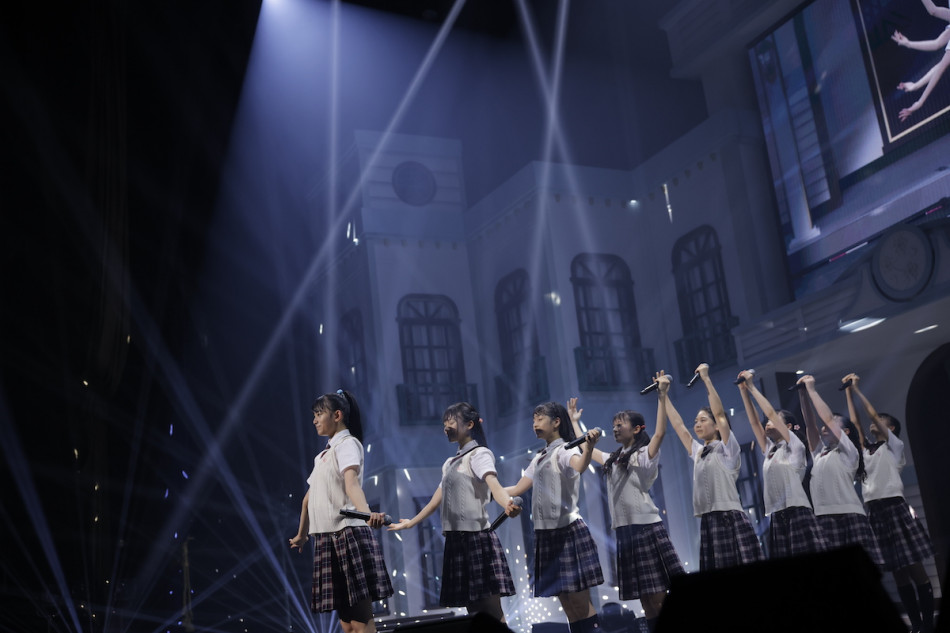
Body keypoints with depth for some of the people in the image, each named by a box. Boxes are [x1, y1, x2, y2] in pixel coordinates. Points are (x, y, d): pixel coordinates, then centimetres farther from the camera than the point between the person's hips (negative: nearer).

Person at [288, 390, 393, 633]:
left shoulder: (347, 443, -4)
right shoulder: (324, 453, 22)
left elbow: (352, 482, -24)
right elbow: (310, 497, 30)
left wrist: (366, 512, -41)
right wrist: (302, 535, 35)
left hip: (348, 533, -8)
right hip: (326, 537, 8)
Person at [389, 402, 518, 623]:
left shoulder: (479, 454, -4)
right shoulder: (450, 463, 20)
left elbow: (494, 485, -23)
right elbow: (437, 499, 29)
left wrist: (508, 504, -44)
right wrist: (411, 522, 37)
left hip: (477, 537, -8)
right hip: (456, 538, 8)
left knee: (492, 610, -11)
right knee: (474, 611, 6)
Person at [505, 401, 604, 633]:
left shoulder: (566, 450, -8)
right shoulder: (539, 458, 17)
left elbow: (579, 467, -31)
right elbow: (518, 489, 20)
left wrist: (588, 448, -51)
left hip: (569, 531, -8)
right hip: (545, 534, 8)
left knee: (581, 603, -8)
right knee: (567, 604, 7)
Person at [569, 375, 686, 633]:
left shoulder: (645, 455, -1)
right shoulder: (612, 460, 19)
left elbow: (660, 432, -18)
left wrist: (662, 396, -23)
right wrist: (574, 421, 38)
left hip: (647, 527, -6)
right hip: (624, 530, 7)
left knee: (658, 595, -9)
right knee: (646, 599, 6)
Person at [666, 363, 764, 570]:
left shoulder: (727, 448, 1)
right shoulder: (698, 452, 19)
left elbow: (719, 413, -9)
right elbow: (678, 425, 22)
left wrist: (706, 379, -9)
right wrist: (664, 395, 22)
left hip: (731, 519, -6)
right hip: (708, 522, 6)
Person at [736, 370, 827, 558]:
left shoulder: (794, 445, 4)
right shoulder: (770, 451, 22)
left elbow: (771, 412, -4)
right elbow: (754, 421, 17)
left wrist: (752, 387, 0)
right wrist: (743, 390, 13)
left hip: (797, 514, -6)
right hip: (777, 516, 6)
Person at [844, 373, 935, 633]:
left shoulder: (894, 445, 5)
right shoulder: (867, 450, 19)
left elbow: (873, 414, -3)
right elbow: (855, 421, 16)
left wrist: (857, 389, 1)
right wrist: (848, 393, 17)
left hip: (894, 507, -6)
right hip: (873, 511, 6)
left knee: (916, 569, -6)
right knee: (898, 573, 5)